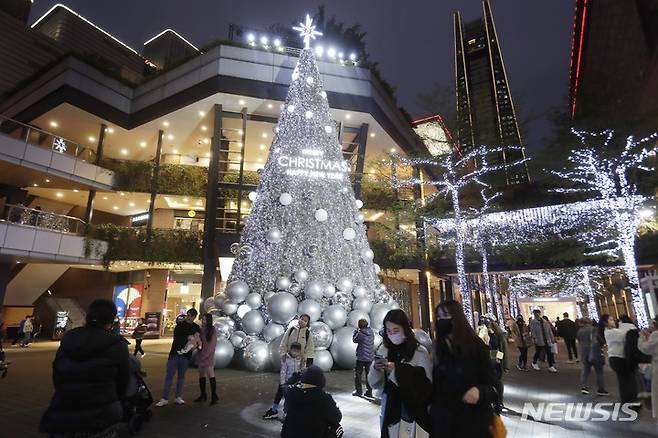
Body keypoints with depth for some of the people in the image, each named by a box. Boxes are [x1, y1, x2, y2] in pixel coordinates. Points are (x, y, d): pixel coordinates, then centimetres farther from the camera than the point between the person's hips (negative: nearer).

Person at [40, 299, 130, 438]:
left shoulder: (67, 339, 5)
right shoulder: (117, 345, -9)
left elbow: (56, 378, 10)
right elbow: (122, 384, -1)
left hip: (61, 418, 4)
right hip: (100, 419, -4)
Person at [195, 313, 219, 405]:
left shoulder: (212, 330, -7)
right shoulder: (201, 330, 9)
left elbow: (212, 344, -9)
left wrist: (206, 355, -12)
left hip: (209, 355, -6)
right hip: (201, 355, 6)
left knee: (210, 374, -12)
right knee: (201, 375, 10)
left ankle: (214, 396, -8)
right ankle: (203, 395, 21)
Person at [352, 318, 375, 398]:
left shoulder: (360, 333, -17)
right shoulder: (371, 332, -1)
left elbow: (354, 340, -3)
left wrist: (356, 331, 9)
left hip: (361, 358, -5)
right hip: (370, 357, 5)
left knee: (358, 374, 9)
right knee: (369, 375, 12)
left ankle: (358, 391, 11)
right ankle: (369, 392, 15)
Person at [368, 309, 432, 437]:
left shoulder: (420, 352, -12)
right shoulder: (383, 350, -2)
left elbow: (427, 386, -17)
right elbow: (375, 384, 3)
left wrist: (397, 370, -21)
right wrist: (376, 369, -18)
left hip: (415, 413, -3)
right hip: (390, 413, 3)